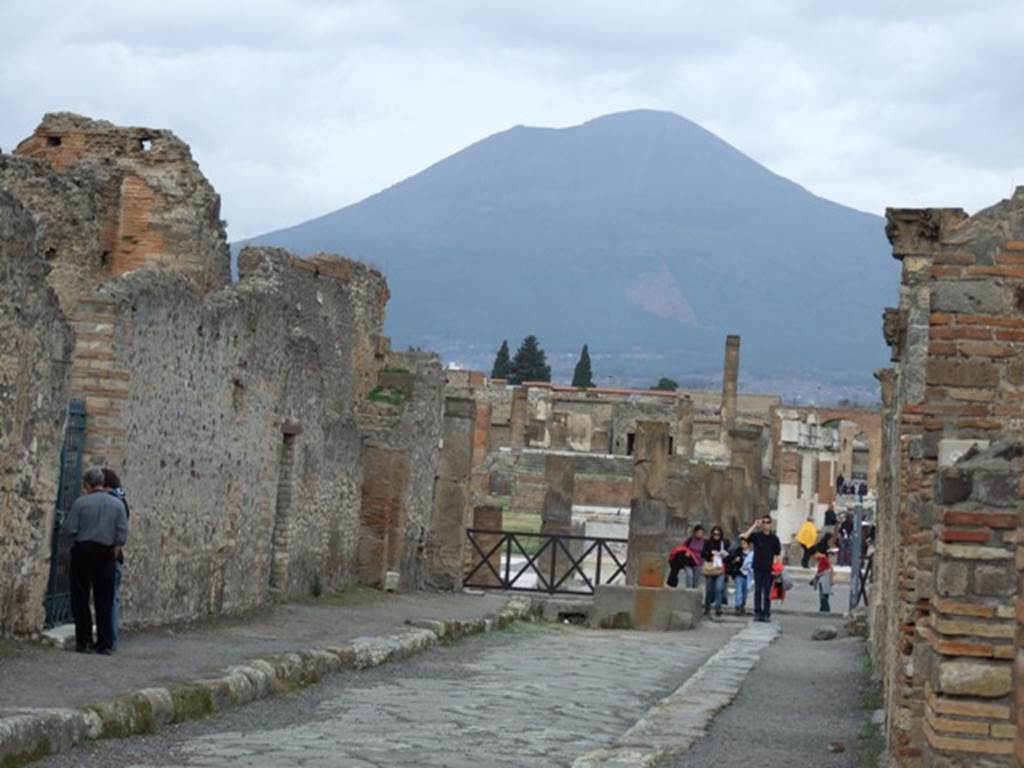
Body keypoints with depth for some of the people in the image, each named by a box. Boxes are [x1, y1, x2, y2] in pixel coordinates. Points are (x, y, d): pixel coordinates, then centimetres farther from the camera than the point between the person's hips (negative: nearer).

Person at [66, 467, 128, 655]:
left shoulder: (80, 502, -7)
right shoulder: (117, 504, 0)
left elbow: (70, 530, -7)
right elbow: (122, 533, -3)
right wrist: (114, 548, 12)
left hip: (83, 552, -2)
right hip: (106, 553, 2)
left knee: (80, 599, 7)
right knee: (104, 601, 7)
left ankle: (83, 642, 6)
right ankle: (105, 644, 6)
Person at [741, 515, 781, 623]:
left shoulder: (774, 538, 4)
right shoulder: (756, 536, 1)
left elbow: (778, 554, 6)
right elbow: (745, 537, -18)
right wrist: (754, 526, -15)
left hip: (769, 569, 0)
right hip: (758, 568, 0)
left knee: (767, 592, 4)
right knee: (758, 591, 2)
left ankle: (766, 614, 8)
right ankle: (757, 613, 7)